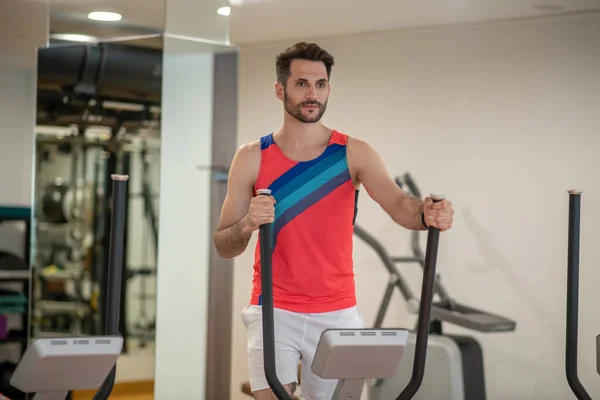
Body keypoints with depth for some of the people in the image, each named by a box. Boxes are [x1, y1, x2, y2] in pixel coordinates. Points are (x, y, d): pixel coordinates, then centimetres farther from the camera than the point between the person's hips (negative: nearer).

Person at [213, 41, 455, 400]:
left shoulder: (355, 154, -1)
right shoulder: (252, 158, 0)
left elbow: (397, 202, -18)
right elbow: (224, 247, 0)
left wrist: (426, 214, -41)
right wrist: (248, 224, -22)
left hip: (337, 316, 1)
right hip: (274, 314, -1)